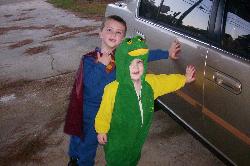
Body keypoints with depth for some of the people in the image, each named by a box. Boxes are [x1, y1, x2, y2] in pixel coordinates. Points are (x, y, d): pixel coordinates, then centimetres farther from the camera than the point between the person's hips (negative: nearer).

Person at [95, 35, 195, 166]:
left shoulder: (150, 83, -14)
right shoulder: (113, 90, -31)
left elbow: (167, 81, 7)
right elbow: (104, 113, -17)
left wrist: (184, 79, 18)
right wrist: (101, 131, -6)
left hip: (138, 137, 5)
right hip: (116, 141, -5)